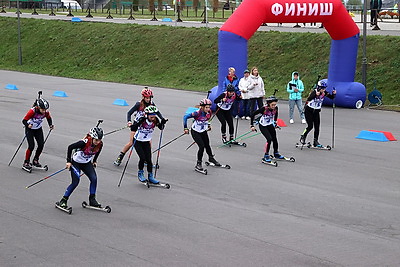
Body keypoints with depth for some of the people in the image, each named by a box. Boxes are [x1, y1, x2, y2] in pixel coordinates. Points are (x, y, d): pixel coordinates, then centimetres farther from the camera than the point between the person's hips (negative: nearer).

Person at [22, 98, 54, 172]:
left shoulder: (46, 112, -16)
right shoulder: (32, 111, -30)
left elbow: (49, 118, 7)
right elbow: (24, 120, -27)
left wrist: (50, 125, -9)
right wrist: (28, 125, -46)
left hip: (38, 129, 5)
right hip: (30, 129, -5)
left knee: (41, 145, -4)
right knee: (31, 146, -14)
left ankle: (35, 160, 16)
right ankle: (26, 163, -1)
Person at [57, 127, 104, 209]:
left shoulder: (100, 144, -16)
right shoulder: (84, 143, -33)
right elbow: (70, 147, -22)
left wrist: (94, 161, 16)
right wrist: (68, 161, -20)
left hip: (87, 163, 5)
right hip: (76, 162, -5)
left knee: (94, 179, -11)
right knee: (75, 182, -13)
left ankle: (92, 199, 5)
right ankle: (64, 200, 0)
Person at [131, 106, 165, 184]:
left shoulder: (155, 121, -14)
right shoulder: (142, 120, -25)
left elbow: (161, 128, -1)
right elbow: (132, 128, -33)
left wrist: (162, 123, -21)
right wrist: (139, 122, -48)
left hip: (146, 142, 4)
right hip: (138, 141, -3)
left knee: (149, 159, -3)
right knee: (142, 158, -17)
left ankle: (150, 177, 11)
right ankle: (140, 173, 6)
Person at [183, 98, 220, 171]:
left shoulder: (209, 112, -12)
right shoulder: (197, 113, -30)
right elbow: (185, 117, -23)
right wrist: (185, 128, -22)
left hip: (203, 131, 6)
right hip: (195, 132, -6)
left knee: (207, 145, 17)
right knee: (201, 146, -15)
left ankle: (211, 158, 43)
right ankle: (198, 163, -2)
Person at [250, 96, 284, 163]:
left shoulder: (275, 108, -15)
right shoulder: (264, 109, -29)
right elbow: (253, 114, -22)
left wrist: (275, 122, 19)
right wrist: (252, 125, -22)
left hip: (270, 125, 5)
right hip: (263, 126, -5)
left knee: (274, 139, 9)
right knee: (269, 139, -18)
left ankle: (276, 153, 34)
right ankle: (266, 156, -4)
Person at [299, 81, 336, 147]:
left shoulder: (324, 92, -6)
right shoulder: (314, 92, -23)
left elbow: (331, 97, 1)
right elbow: (308, 99, -38)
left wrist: (334, 94, -21)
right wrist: (316, 95, -51)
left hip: (316, 112, 5)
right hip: (309, 110, -5)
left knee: (317, 127, 1)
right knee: (310, 126, -11)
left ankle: (315, 141, 9)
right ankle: (303, 137, 12)